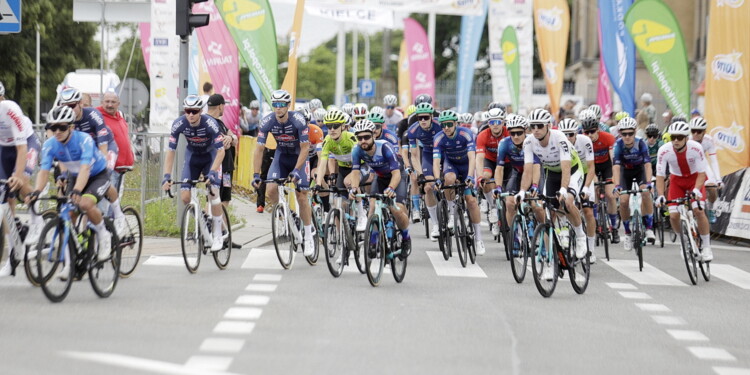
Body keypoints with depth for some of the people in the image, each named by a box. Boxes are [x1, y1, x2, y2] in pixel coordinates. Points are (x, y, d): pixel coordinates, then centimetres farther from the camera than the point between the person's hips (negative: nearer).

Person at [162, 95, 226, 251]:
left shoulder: (210, 123, -30)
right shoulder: (179, 124, -23)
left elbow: (221, 151, -29)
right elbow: (171, 151, -19)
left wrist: (212, 172, -40)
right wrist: (167, 176, -27)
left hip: (210, 156, -3)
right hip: (192, 156, 3)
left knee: (213, 191, -20)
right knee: (185, 197, -11)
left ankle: (217, 236, -9)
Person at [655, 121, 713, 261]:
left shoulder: (696, 148, -30)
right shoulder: (664, 150, -28)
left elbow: (702, 173, -24)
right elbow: (660, 175, -22)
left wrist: (696, 189, -40)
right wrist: (660, 195, -34)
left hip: (695, 178, -2)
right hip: (677, 180, 2)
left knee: (698, 211, -20)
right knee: (673, 216, -10)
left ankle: (707, 247, -7)